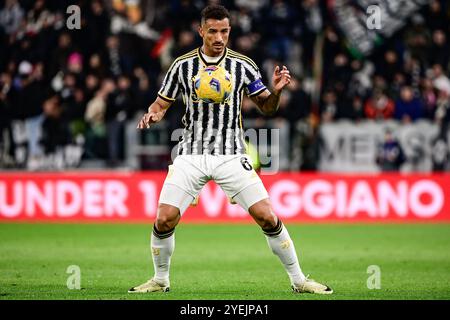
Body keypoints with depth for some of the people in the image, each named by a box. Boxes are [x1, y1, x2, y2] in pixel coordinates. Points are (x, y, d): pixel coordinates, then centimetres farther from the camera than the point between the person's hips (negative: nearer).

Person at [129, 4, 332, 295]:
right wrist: (153, 115, -13)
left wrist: (276, 91, -15)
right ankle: (160, 280, 14)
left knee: (267, 217, -10)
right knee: (165, 219, -10)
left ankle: (298, 280, 5)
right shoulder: (183, 65, 1)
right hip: (191, 154, 1)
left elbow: (267, 107, 7)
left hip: (231, 156, -1)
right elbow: (162, 103, 10)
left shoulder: (243, 65, 0)